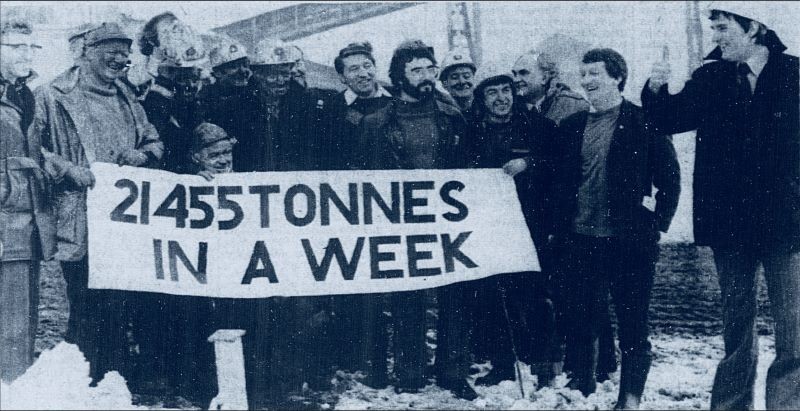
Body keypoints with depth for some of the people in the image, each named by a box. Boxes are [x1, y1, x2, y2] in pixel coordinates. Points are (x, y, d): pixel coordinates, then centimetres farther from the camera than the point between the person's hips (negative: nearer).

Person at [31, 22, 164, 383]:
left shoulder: (126, 98, 20)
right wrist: (71, 171, -17)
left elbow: (154, 143, 26)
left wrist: (141, 156, 4)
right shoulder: (55, 96, 0)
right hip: (81, 225, -6)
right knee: (87, 309, -5)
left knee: (119, 309, 7)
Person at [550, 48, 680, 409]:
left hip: (629, 240, -4)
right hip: (579, 238, 4)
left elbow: (670, 177, -1)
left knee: (632, 323, 3)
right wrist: (557, 227, 6)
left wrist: (657, 224, -6)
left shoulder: (644, 122, -2)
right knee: (578, 318, 9)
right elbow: (559, 181, 14)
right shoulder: (572, 125, 11)